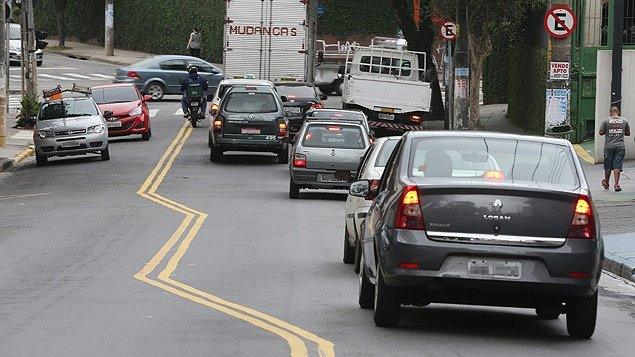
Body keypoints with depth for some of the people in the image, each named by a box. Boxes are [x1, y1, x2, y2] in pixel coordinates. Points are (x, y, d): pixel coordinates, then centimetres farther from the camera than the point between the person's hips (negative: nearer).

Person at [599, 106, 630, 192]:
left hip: (609, 146, -1)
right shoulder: (624, 121, 5)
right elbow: (628, 133, 13)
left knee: (608, 166, 10)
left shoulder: (606, 121, -3)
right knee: (617, 165, -1)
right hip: (620, 146, 1)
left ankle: (606, 183, 24)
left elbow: (601, 132, -2)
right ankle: (616, 184, -8)